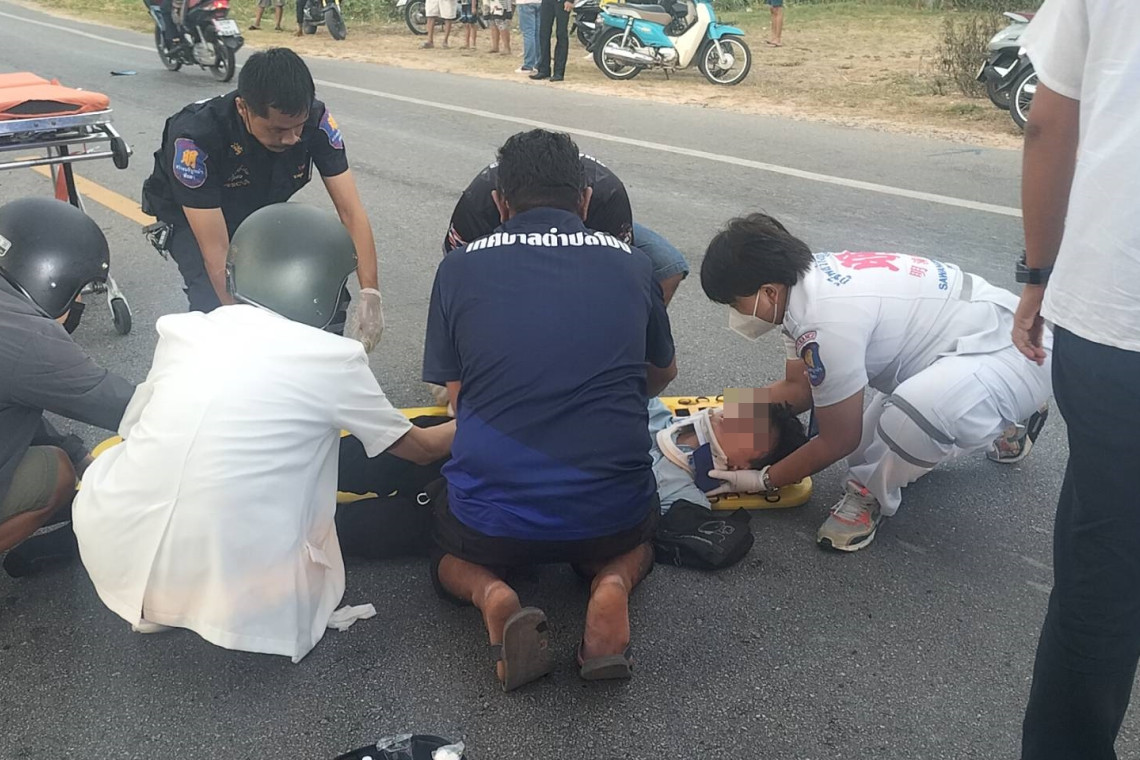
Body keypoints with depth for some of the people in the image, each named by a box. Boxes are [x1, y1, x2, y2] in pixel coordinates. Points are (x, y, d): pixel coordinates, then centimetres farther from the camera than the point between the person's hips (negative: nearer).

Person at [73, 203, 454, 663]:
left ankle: (154, 603, 13)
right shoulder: (334, 359, -3)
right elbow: (419, 449, 13)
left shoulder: (181, 330, 6)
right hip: (231, 594, -2)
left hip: (119, 565, 3)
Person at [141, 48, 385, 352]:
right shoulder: (195, 135, -38)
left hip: (263, 211, 4)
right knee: (218, 311, -28)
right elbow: (216, 253, -37)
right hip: (191, 219, -3)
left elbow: (351, 211, -26)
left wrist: (370, 294, -37)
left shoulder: (315, 119, -28)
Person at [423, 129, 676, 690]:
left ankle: (492, 596, 0)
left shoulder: (459, 268, 1)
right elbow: (662, 373, 22)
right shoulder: (630, 265, 4)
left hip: (491, 522, 0)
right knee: (633, 541, 37)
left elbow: (457, 396, 9)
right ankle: (611, 586, 2)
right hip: (610, 514, 1)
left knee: (450, 555, 34)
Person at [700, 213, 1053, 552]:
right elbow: (797, 387, 12)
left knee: (915, 412, -40)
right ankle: (1006, 419, 36)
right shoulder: (809, 279, -2)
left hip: (1013, 351, -10)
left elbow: (839, 441, -17)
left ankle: (870, 493, -8)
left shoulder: (827, 321, -31)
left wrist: (764, 480, -5)